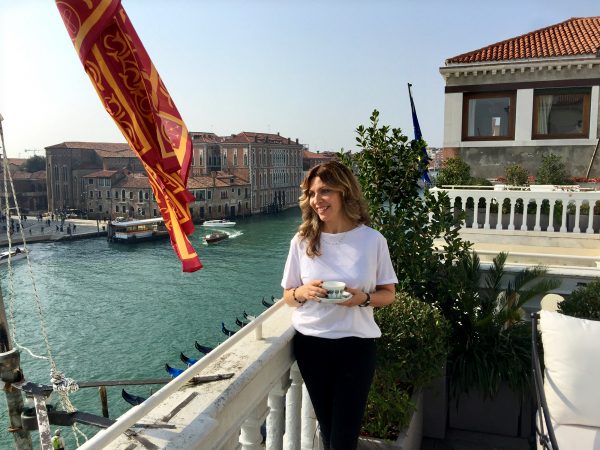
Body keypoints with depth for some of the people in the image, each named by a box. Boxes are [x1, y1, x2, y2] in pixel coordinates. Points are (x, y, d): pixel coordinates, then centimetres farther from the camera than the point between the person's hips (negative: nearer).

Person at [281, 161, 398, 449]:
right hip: (311, 343, 2)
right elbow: (287, 296, 4)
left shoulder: (372, 240, -9)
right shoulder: (302, 241, -5)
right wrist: (303, 292, -19)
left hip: (356, 345, -2)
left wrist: (363, 299, -20)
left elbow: (389, 293, 1)